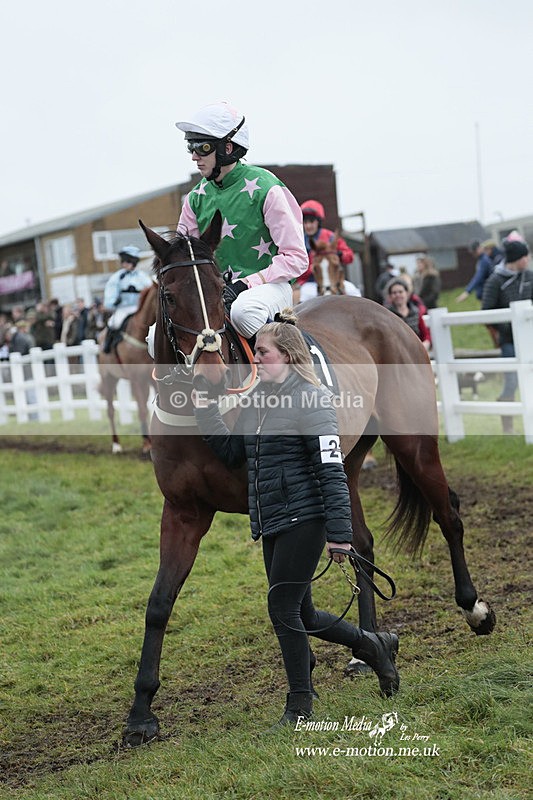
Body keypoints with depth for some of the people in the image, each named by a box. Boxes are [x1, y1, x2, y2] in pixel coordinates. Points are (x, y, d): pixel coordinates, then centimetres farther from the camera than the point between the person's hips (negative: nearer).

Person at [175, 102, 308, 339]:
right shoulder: (197, 197, 6)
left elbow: (296, 258, -13)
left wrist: (245, 284, -22)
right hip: (214, 289, 6)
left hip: (268, 284, -5)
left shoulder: (265, 188, -11)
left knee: (242, 310, -40)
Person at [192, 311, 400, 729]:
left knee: (283, 608, -7)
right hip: (270, 523, 9)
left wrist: (340, 532, -19)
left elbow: (332, 470, -16)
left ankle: (300, 706, 8)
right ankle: (375, 646, 34)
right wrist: (206, 412, 2)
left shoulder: (311, 399, -13)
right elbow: (233, 452, 16)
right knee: (301, 615, 13)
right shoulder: (258, 401, 11)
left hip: (303, 519, -9)